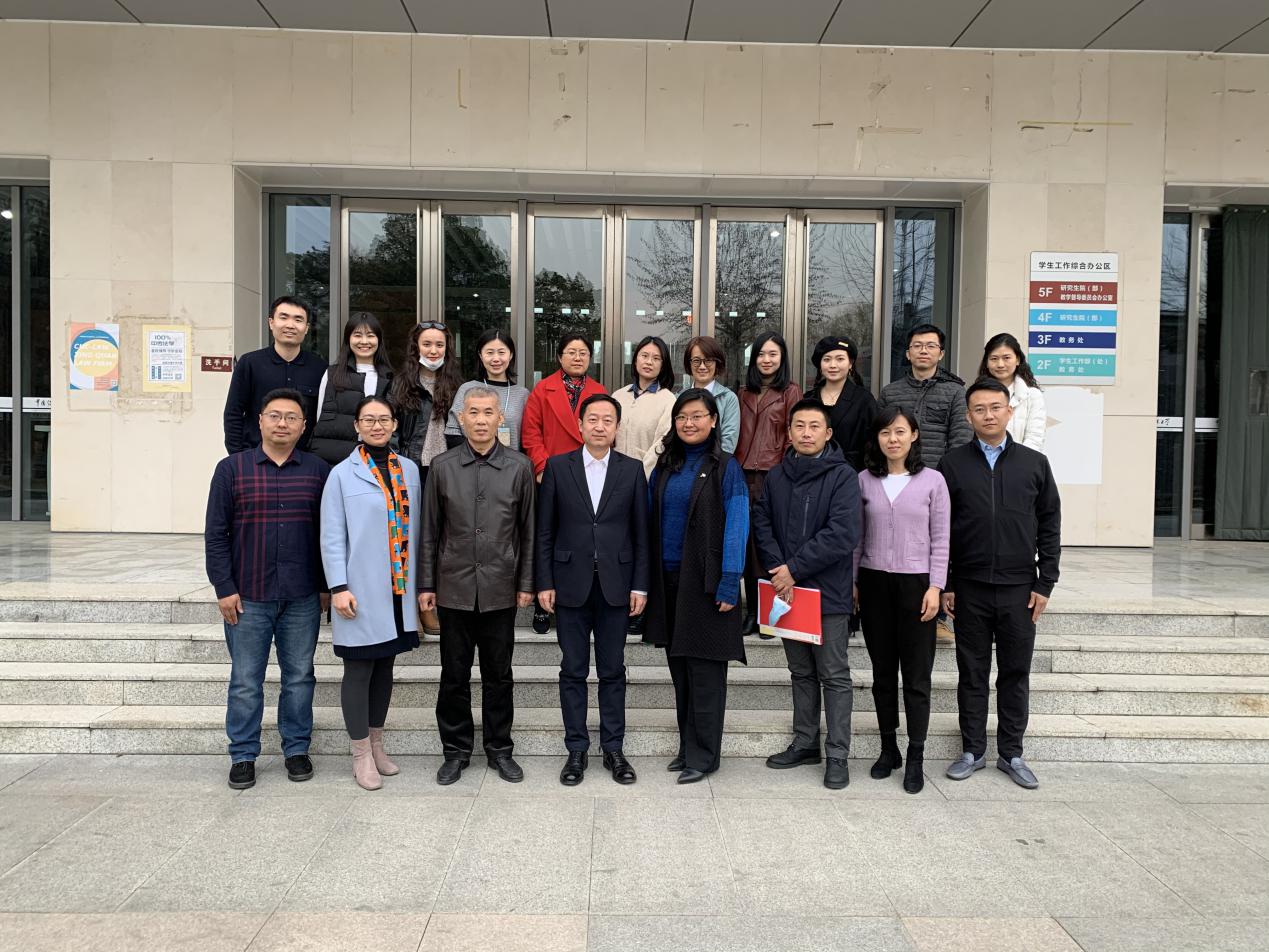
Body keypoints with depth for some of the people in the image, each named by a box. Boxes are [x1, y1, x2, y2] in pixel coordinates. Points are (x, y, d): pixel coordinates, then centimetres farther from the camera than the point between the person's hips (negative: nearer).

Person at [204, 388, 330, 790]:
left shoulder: (318, 471, 4)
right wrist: (224, 588, -5)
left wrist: (326, 586, 4)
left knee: (299, 677, 10)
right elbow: (215, 534, 1)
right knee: (246, 680, 8)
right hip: (247, 596, -1)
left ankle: (296, 749, 25)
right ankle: (243, 755, 22)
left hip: (302, 597, 1)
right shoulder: (232, 468, 1)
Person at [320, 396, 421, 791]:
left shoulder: (409, 469, 7)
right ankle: (361, 754, 17)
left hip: (398, 590, 4)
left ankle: (377, 744, 30)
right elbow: (332, 537, -5)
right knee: (359, 669, 4)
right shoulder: (342, 474, -4)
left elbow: (414, 528, 10)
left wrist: (418, 581, 10)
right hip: (361, 592, -4)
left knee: (385, 665, 15)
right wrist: (339, 588, -11)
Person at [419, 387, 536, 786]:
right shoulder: (442, 466, 1)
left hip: (500, 589, 0)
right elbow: (429, 531, 4)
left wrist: (526, 583, 1)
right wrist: (426, 584, 2)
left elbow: (527, 530, 3)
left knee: (498, 675, 10)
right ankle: (456, 749, 24)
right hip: (454, 588, 0)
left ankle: (499, 748, 25)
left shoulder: (519, 467, 0)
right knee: (454, 675, 9)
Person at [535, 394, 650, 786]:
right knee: (573, 671, 7)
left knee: (613, 671, 9)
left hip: (615, 585, 0)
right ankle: (576, 750, 19)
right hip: (571, 584, 0)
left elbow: (641, 533, 3)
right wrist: (544, 582, -2)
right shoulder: (557, 467, 2)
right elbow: (544, 531, 2)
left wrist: (639, 585, -1)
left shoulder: (632, 470, 3)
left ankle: (613, 749, 21)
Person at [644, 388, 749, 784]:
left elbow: (735, 527, -9)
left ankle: (703, 755, 12)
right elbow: (651, 523, 11)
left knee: (705, 672, 1)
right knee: (679, 669, 13)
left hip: (705, 582, -5)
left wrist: (729, 584, -15)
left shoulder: (725, 468, -5)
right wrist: (646, 581, 5)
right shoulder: (664, 467, 10)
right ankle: (687, 747, 25)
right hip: (668, 581, 5)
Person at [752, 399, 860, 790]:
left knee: (834, 676, 4)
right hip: (786, 591, 5)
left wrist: (795, 569, -16)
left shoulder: (842, 476, -7)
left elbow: (842, 534, -16)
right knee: (801, 673, 16)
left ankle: (837, 755, 13)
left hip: (829, 593, -5)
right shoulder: (776, 477, 8)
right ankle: (805, 743, 27)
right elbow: (762, 526, 4)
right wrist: (778, 571, -12)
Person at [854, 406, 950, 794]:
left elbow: (940, 539, 0)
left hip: (916, 582, -2)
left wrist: (935, 586, -7)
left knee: (916, 675, 1)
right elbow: (856, 536, 8)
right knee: (882, 671, 11)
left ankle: (915, 758, 11)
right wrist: (852, 581, 5)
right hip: (874, 583, 2)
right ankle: (888, 748, 24)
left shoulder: (932, 481, 0)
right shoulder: (864, 481, 5)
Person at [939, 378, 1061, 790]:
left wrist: (1044, 584, 0)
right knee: (972, 673, 8)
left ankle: (1011, 753, 22)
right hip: (969, 589, -1)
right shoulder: (953, 463, 2)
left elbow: (1050, 528, 6)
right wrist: (944, 584, -2)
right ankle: (972, 751, 20)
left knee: (1016, 674, 9)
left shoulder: (1034, 463, 4)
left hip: (1019, 589, 1)